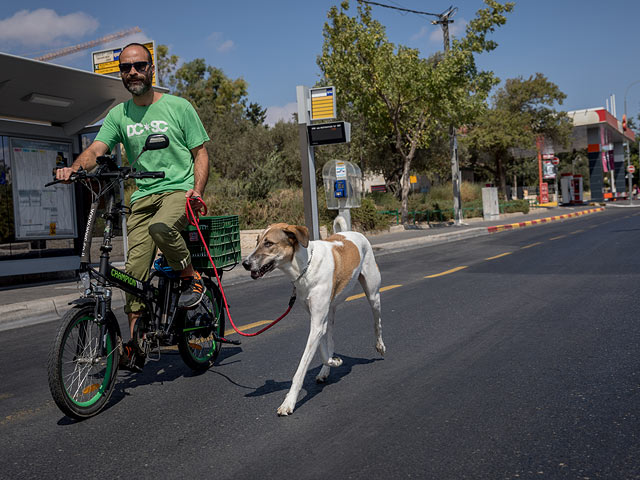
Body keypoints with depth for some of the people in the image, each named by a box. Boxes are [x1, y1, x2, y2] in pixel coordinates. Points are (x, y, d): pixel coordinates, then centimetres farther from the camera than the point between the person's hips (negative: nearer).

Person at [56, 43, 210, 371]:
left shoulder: (178, 107, 3)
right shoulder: (119, 115, 12)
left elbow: (200, 152, 4)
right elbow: (96, 149, 0)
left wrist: (197, 190, -13)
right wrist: (74, 168, -23)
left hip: (179, 189, -4)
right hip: (143, 195, 4)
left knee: (160, 227, -37)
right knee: (135, 270, -5)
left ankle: (192, 277, -11)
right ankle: (134, 346, 4)